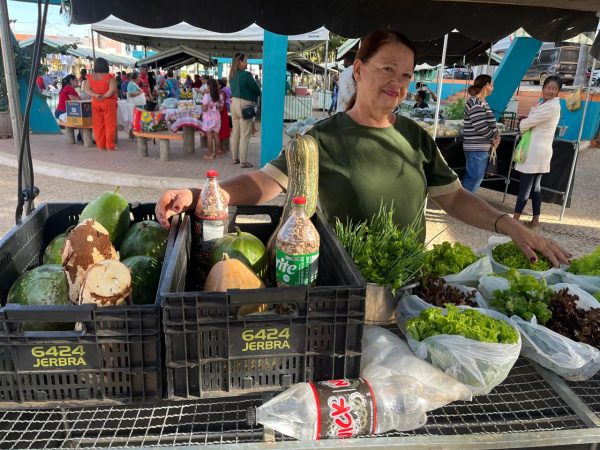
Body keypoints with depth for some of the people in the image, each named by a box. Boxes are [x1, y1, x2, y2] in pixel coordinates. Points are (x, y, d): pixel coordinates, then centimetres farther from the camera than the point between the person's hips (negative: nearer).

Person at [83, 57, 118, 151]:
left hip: (95, 103, 4)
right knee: (109, 124, 2)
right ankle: (110, 146, 4)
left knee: (98, 125, 9)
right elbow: (112, 90, -19)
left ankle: (100, 145, 12)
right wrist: (104, 96, -11)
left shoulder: (91, 77, 4)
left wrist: (95, 95, -11)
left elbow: (87, 90, 0)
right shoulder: (109, 77, -10)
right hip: (108, 103, -4)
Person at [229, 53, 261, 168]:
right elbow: (256, 89, -7)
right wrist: (257, 94, 14)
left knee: (235, 133, 15)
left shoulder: (232, 75, 8)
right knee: (245, 135, -2)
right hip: (244, 104, -8)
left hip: (234, 103, 8)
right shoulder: (246, 74, -15)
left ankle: (235, 158, 23)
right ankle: (243, 161, 1)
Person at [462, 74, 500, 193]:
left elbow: (489, 123, 20)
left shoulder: (481, 102, 15)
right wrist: (495, 137, -8)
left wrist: (496, 135, 2)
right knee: (474, 180, -5)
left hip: (480, 148, 10)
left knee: (470, 179, 16)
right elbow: (481, 128, -24)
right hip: (477, 149, -10)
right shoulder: (476, 104, -18)